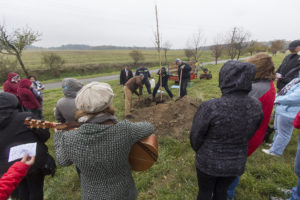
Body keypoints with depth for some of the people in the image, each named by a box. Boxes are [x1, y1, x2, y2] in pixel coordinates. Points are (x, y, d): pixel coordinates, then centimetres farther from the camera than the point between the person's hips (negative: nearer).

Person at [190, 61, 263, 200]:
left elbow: (195, 136, -15)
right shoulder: (256, 106, -14)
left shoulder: (210, 107, -30)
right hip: (237, 163, 4)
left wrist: (198, 151, 7)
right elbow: (248, 135, 2)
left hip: (209, 161, -3)